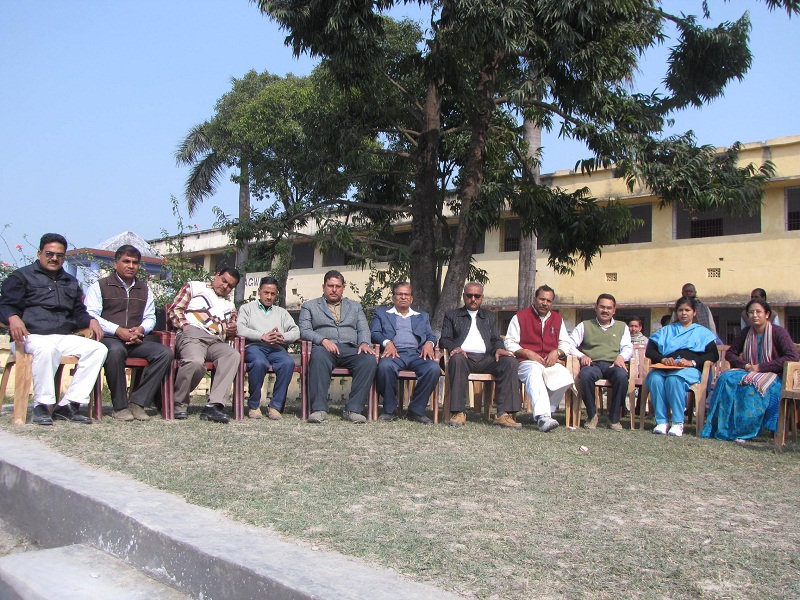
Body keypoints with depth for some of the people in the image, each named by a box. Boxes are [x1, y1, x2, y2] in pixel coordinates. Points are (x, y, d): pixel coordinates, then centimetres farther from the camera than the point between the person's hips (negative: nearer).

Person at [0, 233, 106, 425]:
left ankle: (66, 404, -21)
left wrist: (91, 321, 3)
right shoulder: (22, 276, 11)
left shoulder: (71, 282, 27)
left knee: (98, 349, -20)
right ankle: (41, 406, -26)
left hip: (64, 337, 6)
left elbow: (78, 312, 27)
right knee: (47, 349, -41)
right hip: (33, 336, -5)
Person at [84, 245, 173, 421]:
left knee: (165, 352, -23)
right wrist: (118, 331, -16)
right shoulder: (99, 286, 9)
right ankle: (120, 406, -27)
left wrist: (141, 329, -5)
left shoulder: (144, 290, 25)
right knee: (116, 350, -41)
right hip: (109, 339, -4)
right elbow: (91, 317, -3)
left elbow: (150, 317, 20)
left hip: (136, 341, 5)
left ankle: (137, 402, -23)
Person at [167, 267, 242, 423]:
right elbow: (175, 310, 11)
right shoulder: (194, 287, 22)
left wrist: (232, 332, 10)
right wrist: (186, 327, -6)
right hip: (193, 333, -4)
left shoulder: (230, 306, 36)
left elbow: (229, 334, 35)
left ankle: (214, 405, -40)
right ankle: (178, 403, -14)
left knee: (233, 355, -32)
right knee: (196, 362, -38)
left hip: (217, 341, 4)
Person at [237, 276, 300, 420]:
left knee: (288, 363, -32)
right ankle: (254, 405, -19)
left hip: (276, 348, 2)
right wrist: (262, 336, -14)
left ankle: (275, 406, -24)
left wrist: (283, 337, -10)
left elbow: (296, 331, 14)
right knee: (259, 363, -37)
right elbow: (240, 328, 1)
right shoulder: (247, 308, 22)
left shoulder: (282, 312, 30)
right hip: (254, 346, -2)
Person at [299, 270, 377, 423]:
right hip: (325, 348, -2)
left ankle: (353, 409, -29)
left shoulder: (355, 306, 28)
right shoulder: (309, 306, 20)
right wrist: (323, 340, -13)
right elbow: (304, 330, 6)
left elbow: (364, 330, 17)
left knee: (370, 359, -31)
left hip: (351, 349, 2)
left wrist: (364, 343, -7)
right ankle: (319, 409, -39)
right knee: (319, 355, -39)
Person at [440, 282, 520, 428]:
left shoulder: (490, 317, 29)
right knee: (457, 359, -38)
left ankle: (504, 414, -31)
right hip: (464, 356, -2)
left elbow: (496, 339, 19)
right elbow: (444, 339, 10)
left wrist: (499, 349, -6)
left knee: (510, 362, -26)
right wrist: (454, 348, -13)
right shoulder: (452, 315, 21)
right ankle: (458, 413, -37)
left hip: (485, 358, 3)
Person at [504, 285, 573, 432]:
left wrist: (557, 352, -1)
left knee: (565, 377, -30)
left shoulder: (558, 319, 23)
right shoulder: (520, 317, 10)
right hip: (526, 363, -4)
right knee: (535, 371, -40)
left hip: (550, 363, 4)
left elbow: (566, 343, 22)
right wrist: (527, 353, -11)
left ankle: (546, 410, -14)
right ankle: (543, 416, -52)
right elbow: (510, 343, 4)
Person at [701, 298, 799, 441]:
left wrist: (761, 367, -20)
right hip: (750, 371, 5)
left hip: (772, 375, -5)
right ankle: (721, 427, -28)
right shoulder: (746, 332, 9)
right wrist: (745, 365, -6)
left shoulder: (778, 332, -7)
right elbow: (730, 354, 16)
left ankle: (744, 430, -27)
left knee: (752, 386, -37)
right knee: (726, 379, -26)